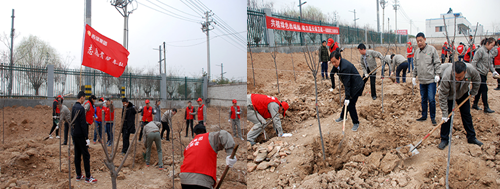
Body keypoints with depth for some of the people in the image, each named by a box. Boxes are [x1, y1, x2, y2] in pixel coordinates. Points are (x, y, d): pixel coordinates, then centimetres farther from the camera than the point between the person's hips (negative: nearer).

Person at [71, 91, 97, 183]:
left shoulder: (73, 107, 9)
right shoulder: (81, 108, -17)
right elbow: (83, 124, -19)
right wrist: (87, 137, -16)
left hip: (74, 134, 9)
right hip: (80, 135, -9)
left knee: (77, 155, 13)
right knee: (86, 155, -4)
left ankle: (78, 175, 19)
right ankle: (88, 177, -1)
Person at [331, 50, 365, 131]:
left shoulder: (345, 67, -32)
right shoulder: (340, 63, -2)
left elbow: (347, 84, -30)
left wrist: (347, 97, -27)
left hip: (356, 86, -10)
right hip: (352, 85, 10)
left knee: (350, 104, -7)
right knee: (346, 102, 21)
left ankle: (356, 123, 7)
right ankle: (342, 117, 40)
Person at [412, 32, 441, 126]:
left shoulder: (431, 49, -4)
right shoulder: (417, 52, 10)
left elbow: (437, 63, -4)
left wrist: (437, 74, -10)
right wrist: (414, 76, 17)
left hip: (431, 80, -5)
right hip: (422, 80, 5)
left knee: (431, 99, -3)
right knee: (423, 99, 13)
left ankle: (433, 118, 9)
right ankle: (424, 116, 25)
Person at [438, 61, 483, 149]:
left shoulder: (471, 70, -34)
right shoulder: (446, 77, -42)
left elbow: (477, 79, -6)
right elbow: (443, 96, -33)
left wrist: (473, 92, 0)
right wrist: (444, 114, -30)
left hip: (463, 94, 3)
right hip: (449, 95, -3)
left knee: (467, 115, 11)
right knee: (446, 118, -6)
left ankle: (471, 137, 25)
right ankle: (444, 140, 7)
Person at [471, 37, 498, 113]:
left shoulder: (488, 52, 13)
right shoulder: (480, 50, -14)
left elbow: (489, 63, 20)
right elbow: (474, 62, -17)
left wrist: (493, 71, 8)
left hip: (484, 74, 9)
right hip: (479, 73, -9)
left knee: (480, 89, 13)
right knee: (484, 89, -7)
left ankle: (475, 104, 25)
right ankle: (486, 107, -1)